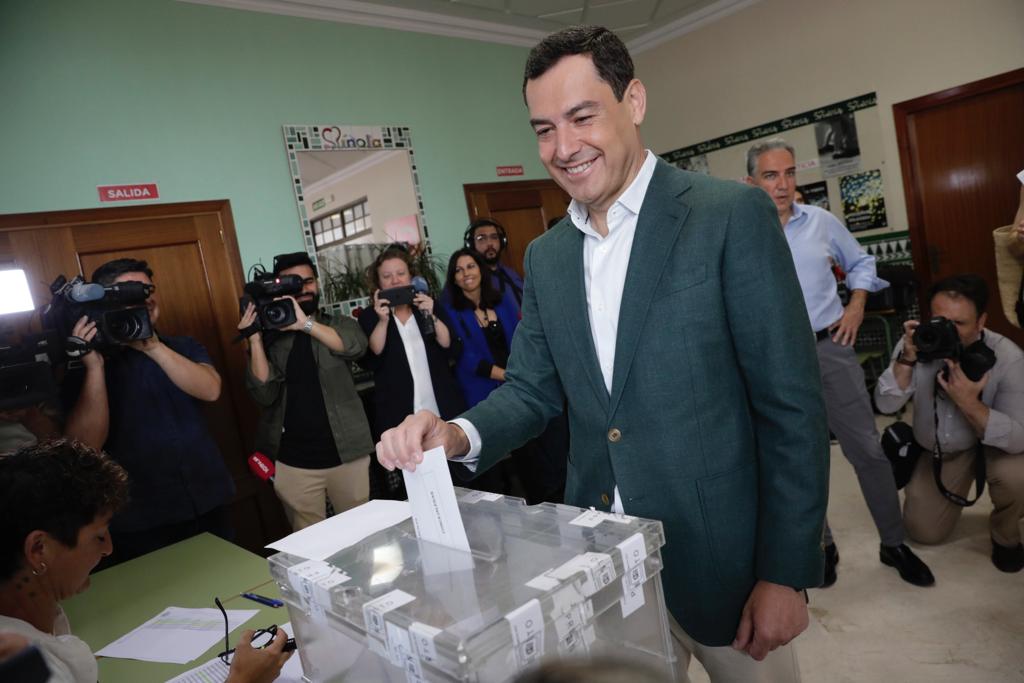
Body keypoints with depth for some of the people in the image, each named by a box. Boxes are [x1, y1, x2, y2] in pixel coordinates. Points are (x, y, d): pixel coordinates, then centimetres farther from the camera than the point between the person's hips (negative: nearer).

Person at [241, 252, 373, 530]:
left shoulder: (338, 324, 4)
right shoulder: (270, 336, 4)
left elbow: (356, 346, -20)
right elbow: (264, 395, -9)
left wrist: (306, 324, -29)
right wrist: (254, 338, -17)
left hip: (347, 454, 0)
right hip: (292, 462, 0)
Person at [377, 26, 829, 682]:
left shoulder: (733, 215, -13)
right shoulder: (545, 256, 4)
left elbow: (792, 404, -13)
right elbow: (531, 388, 7)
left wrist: (786, 573, -12)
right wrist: (459, 435, -13)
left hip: (719, 557, -4)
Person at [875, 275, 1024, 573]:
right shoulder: (918, 344, -20)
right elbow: (886, 405, -26)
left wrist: (969, 402, -44)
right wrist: (907, 359, -38)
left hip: (991, 444, -2)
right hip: (936, 450, 2)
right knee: (924, 532, 2)